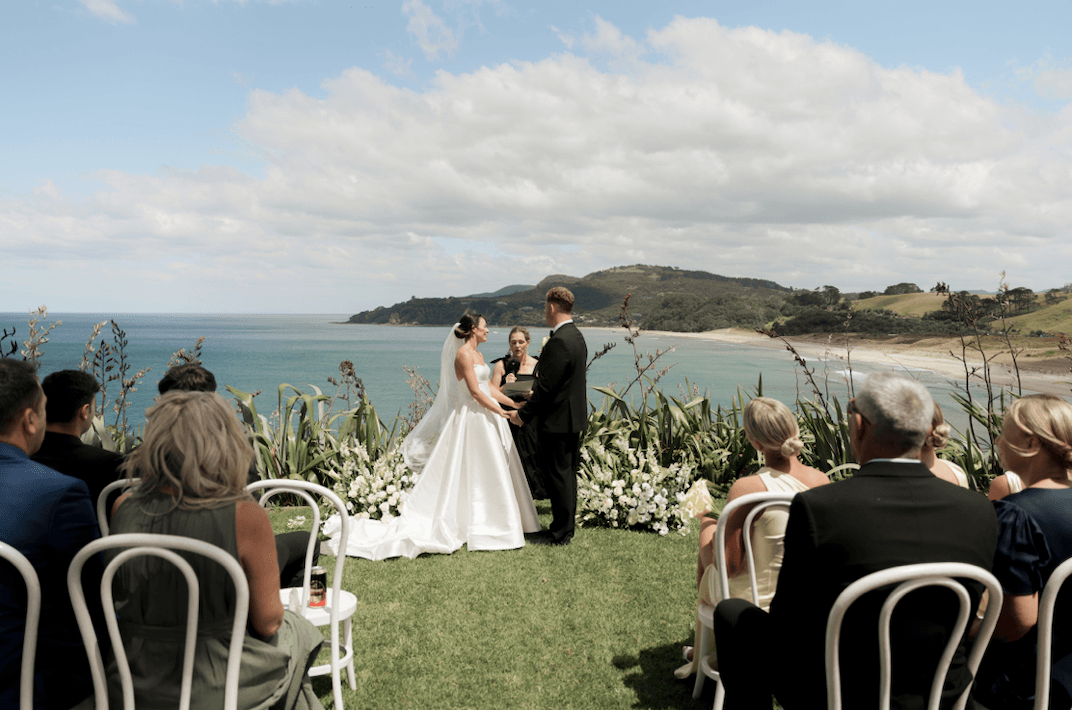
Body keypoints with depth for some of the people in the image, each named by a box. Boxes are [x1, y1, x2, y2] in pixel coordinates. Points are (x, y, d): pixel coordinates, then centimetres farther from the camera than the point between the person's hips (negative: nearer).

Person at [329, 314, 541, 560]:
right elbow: (475, 392, -20)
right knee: (469, 473, -5)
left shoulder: (478, 355, 15)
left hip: (485, 419, 9)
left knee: (491, 472, 11)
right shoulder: (463, 354, -14)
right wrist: (503, 413, -18)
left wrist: (516, 404, 13)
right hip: (471, 418, -9)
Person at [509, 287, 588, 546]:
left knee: (557, 475, -1)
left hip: (557, 420, -10)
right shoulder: (577, 336, 10)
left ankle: (560, 533, 8)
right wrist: (537, 395, 26)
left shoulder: (558, 341, -22)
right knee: (568, 473, 16)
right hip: (573, 418, 10)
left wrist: (523, 414, -15)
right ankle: (567, 526, 27)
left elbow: (546, 387, -23)